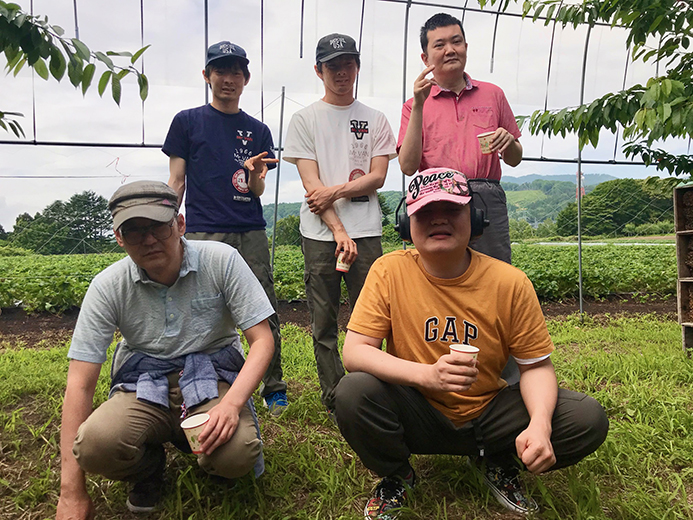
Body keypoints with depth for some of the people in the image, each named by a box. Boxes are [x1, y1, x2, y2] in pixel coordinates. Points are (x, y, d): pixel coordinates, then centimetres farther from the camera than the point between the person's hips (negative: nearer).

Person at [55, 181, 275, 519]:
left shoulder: (221, 260, -13)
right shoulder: (107, 286, -9)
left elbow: (261, 340, -10)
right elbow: (80, 384, -9)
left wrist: (231, 404, -28)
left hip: (212, 380, 0)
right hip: (143, 387, 1)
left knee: (239, 455, -30)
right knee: (94, 445, -30)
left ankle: (209, 458, 10)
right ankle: (150, 465, 7)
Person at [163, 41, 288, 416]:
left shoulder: (257, 131, 15)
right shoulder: (187, 122, 9)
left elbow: (256, 192, 12)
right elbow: (176, 182, 8)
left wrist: (255, 174, -11)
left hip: (251, 233, 2)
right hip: (203, 233, -2)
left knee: (265, 313, 1)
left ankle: (273, 388, 16)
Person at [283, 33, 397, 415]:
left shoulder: (375, 120, 13)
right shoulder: (305, 119, 8)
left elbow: (377, 176, 3)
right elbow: (311, 184, -3)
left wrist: (334, 191, -12)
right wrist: (338, 230, -13)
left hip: (366, 230, 1)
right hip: (320, 232, -1)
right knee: (324, 321, 2)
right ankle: (334, 401, 12)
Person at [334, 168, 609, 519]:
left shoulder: (509, 282, -10)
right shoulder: (390, 271, -13)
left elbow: (535, 365, -4)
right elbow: (354, 351, -18)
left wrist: (540, 425, -26)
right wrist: (427, 374, -34)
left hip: (486, 414, 2)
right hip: (418, 417, -1)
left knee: (588, 420, -18)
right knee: (353, 393, -31)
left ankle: (496, 463, 12)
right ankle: (395, 477, 3)